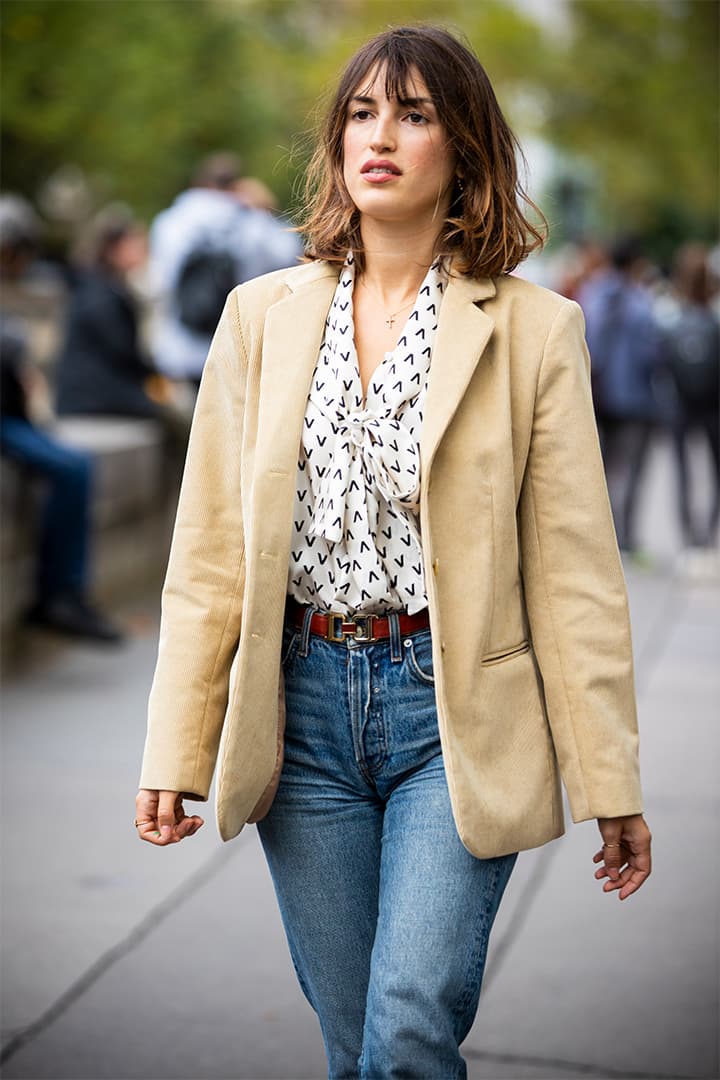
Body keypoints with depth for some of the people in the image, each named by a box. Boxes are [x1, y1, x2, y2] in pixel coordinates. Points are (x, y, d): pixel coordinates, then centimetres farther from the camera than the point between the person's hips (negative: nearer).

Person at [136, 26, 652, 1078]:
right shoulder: (263, 316, 6)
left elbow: (574, 567, -2)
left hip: (457, 710, -2)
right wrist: (173, 757, 2)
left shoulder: (535, 329, -1)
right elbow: (209, 551, 6)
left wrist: (612, 786, -2)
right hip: (303, 706, 3)